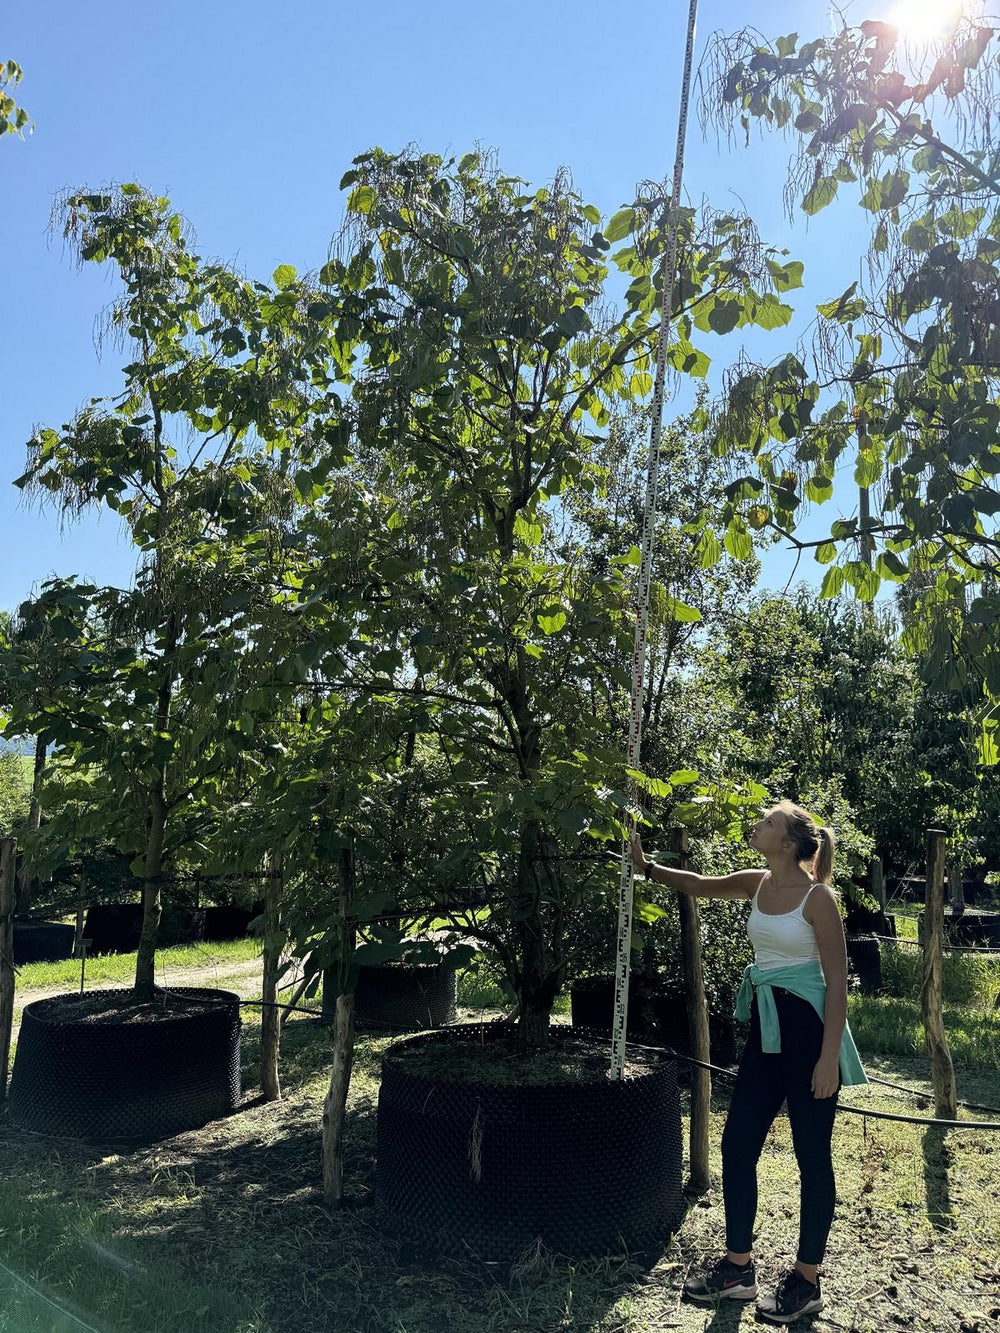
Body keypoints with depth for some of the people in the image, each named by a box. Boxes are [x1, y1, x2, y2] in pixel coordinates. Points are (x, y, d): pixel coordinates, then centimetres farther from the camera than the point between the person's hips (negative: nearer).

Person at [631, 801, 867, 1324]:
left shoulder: (817, 896, -15)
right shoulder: (758, 884, 4)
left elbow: (837, 980, -14)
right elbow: (699, 885, 18)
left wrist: (829, 1056, -16)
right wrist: (646, 865, 9)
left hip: (809, 1029, -7)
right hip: (765, 1029, 7)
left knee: (812, 1155, 7)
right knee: (737, 1144, 10)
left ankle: (806, 1280, 23)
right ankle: (738, 1267, 25)